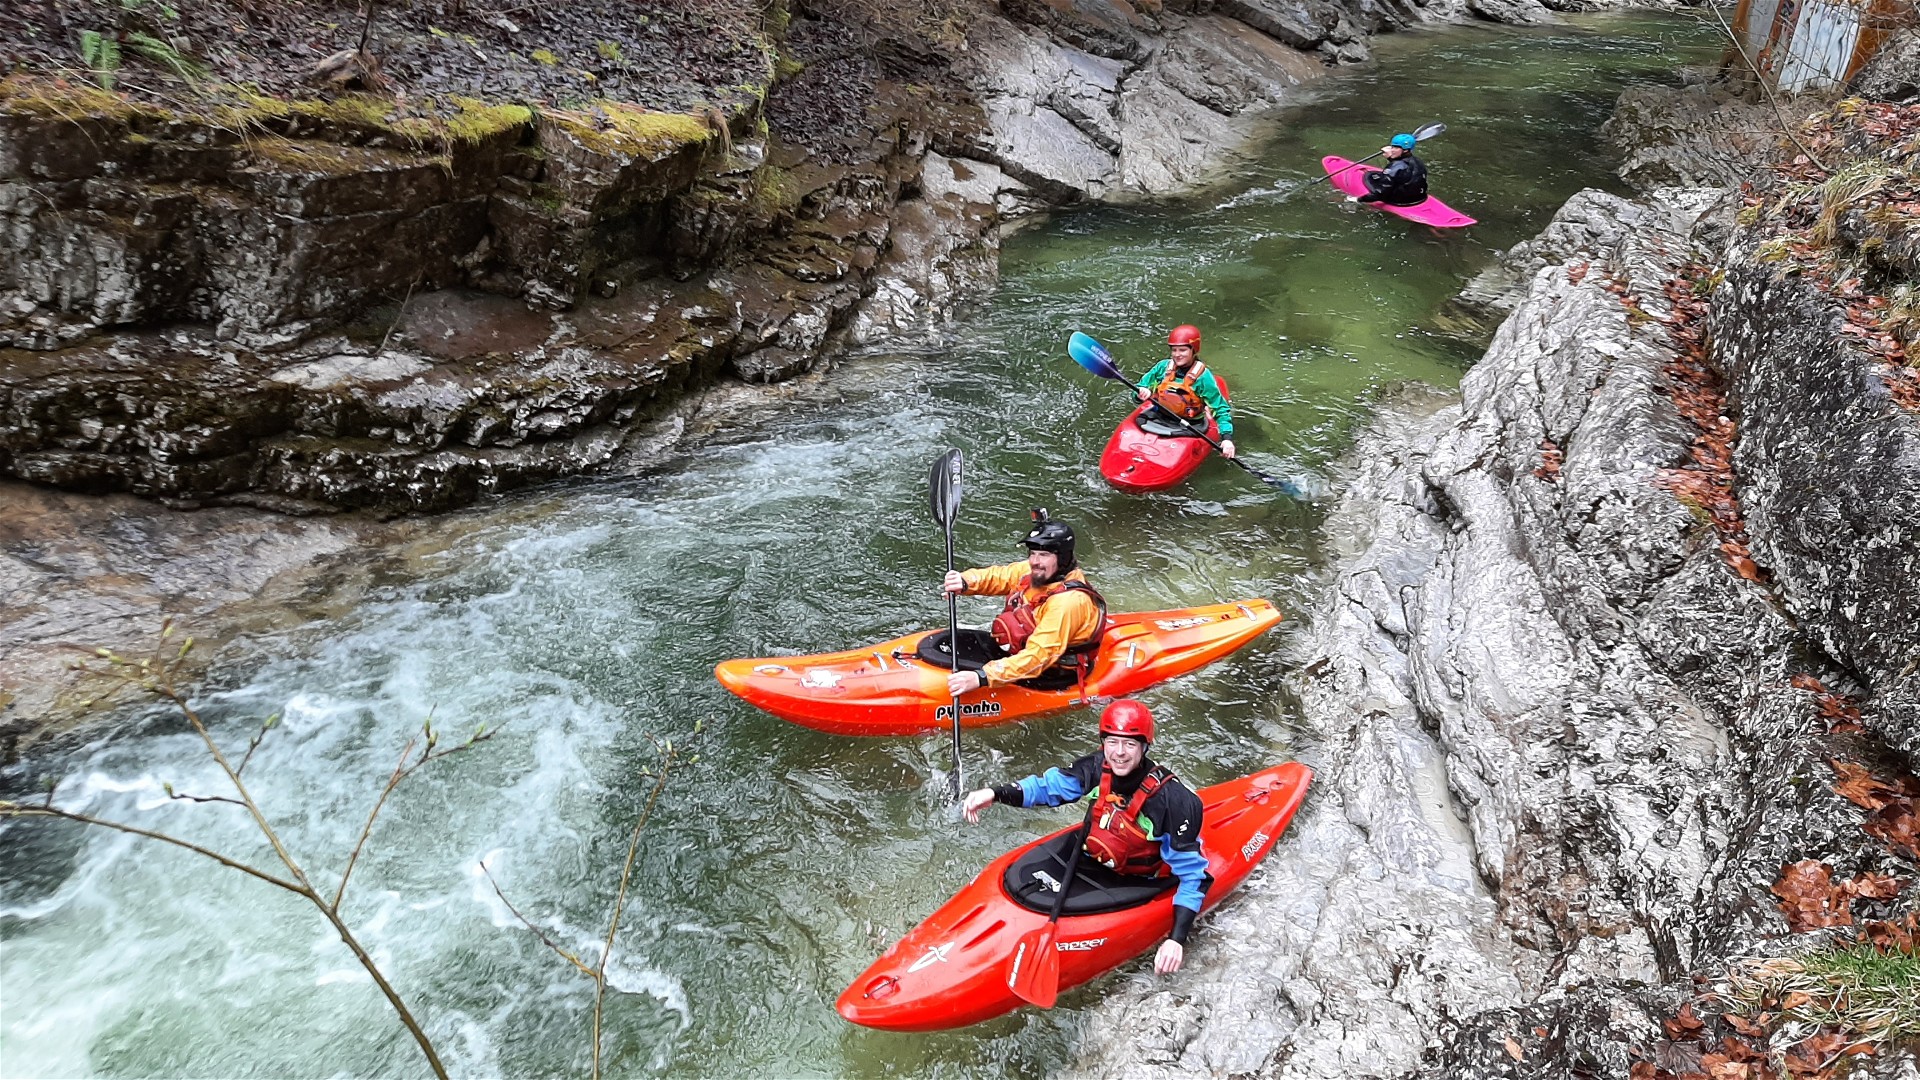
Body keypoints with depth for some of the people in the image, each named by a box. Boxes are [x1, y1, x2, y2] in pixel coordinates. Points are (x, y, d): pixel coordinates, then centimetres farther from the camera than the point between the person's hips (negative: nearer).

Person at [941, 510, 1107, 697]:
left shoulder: (1068, 603, -31)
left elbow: (1037, 657, -36)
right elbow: (996, 577, 1)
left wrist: (981, 678, -44)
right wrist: (964, 581, -23)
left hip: (1050, 677, -8)